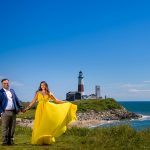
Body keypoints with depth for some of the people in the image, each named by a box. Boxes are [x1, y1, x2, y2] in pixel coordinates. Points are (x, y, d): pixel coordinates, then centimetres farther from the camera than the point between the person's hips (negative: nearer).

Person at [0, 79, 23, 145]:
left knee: (12, 127, 7)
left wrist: (21, 107, 10)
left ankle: (10, 141, 16)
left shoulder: (12, 91, 16)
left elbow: (16, 99, 18)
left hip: (13, 112, 5)